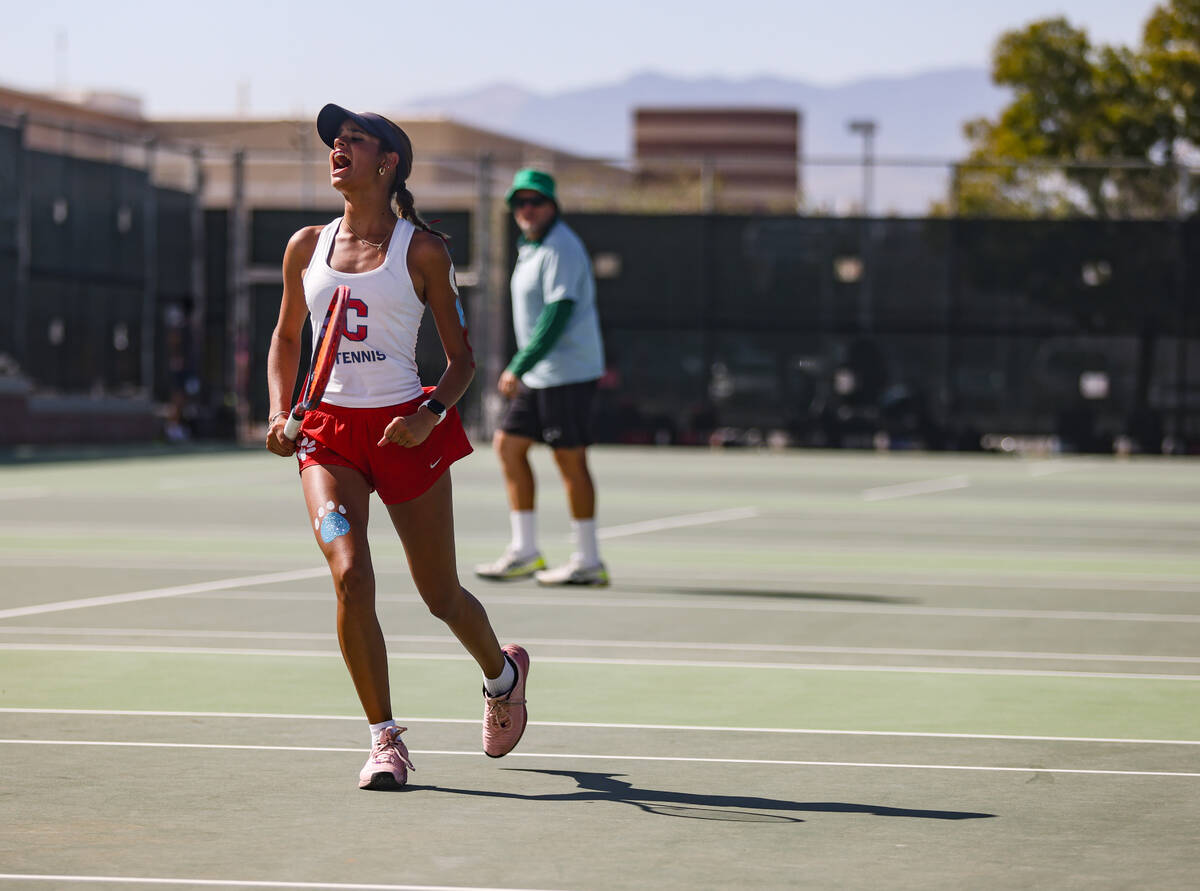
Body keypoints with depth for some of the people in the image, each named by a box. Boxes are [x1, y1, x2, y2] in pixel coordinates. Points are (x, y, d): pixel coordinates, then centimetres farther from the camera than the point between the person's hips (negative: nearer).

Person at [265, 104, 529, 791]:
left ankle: (503, 672, 41)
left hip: (406, 430, -2)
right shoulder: (307, 247, 7)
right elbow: (286, 338, 20)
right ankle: (386, 740, -9)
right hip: (328, 432, 2)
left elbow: (462, 358, 1)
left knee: (441, 595, 8)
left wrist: (431, 414, -17)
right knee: (350, 574, -19)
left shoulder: (423, 249, -2)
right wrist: (279, 412, 4)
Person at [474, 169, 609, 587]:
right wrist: (522, 368, 21)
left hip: (567, 373, -10)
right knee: (509, 445, 9)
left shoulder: (561, 248, -14)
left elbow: (559, 313, -22)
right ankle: (524, 551, 13)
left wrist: (519, 367, -23)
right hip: (538, 375, 10)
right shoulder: (532, 249, 16)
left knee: (570, 459, -6)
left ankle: (588, 561, 0)